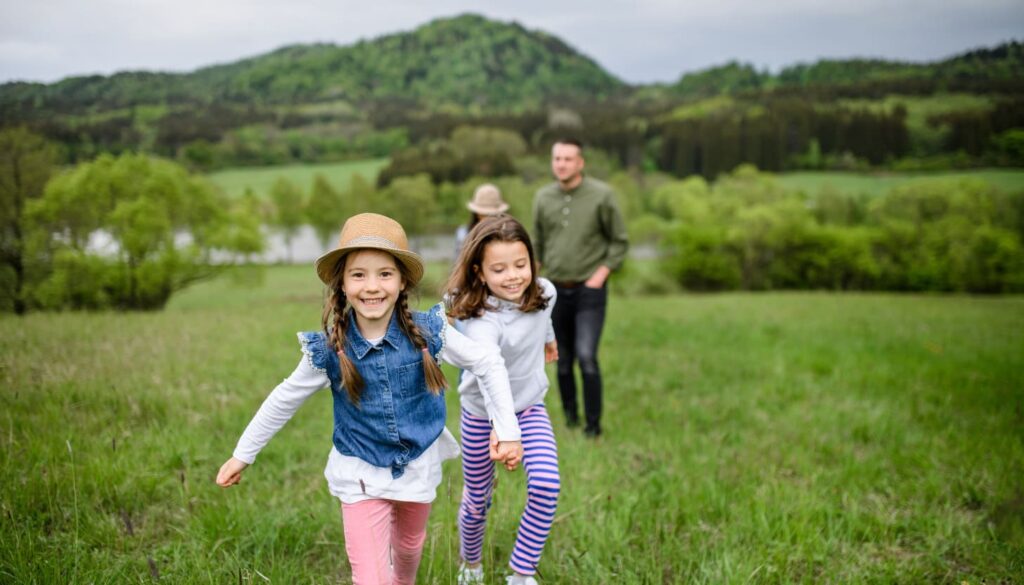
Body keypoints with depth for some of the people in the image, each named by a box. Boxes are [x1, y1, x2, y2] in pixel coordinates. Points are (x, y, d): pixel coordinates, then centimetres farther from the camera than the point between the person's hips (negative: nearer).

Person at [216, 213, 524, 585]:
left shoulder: (429, 332, -21)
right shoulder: (329, 349, -19)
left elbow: (488, 363, -10)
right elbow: (285, 399, -5)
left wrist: (508, 431, -13)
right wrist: (242, 455, 2)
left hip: (419, 465, 2)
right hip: (361, 474, -2)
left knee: (409, 547, 27)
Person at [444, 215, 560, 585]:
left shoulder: (544, 292, -16)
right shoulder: (482, 321, -35)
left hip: (529, 407, 4)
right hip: (483, 414, -4)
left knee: (545, 486, -18)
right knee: (478, 500, 11)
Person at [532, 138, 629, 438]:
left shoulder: (601, 195, -9)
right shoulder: (543, 197, 2)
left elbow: (620, 242, -1)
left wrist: (601, 274, -11)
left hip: (590, 291, -4)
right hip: (557, 290, 4)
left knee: (586, 357, -15)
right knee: (563, 362, 9)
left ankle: (593, 425, -2)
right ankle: (570, 418, 27)